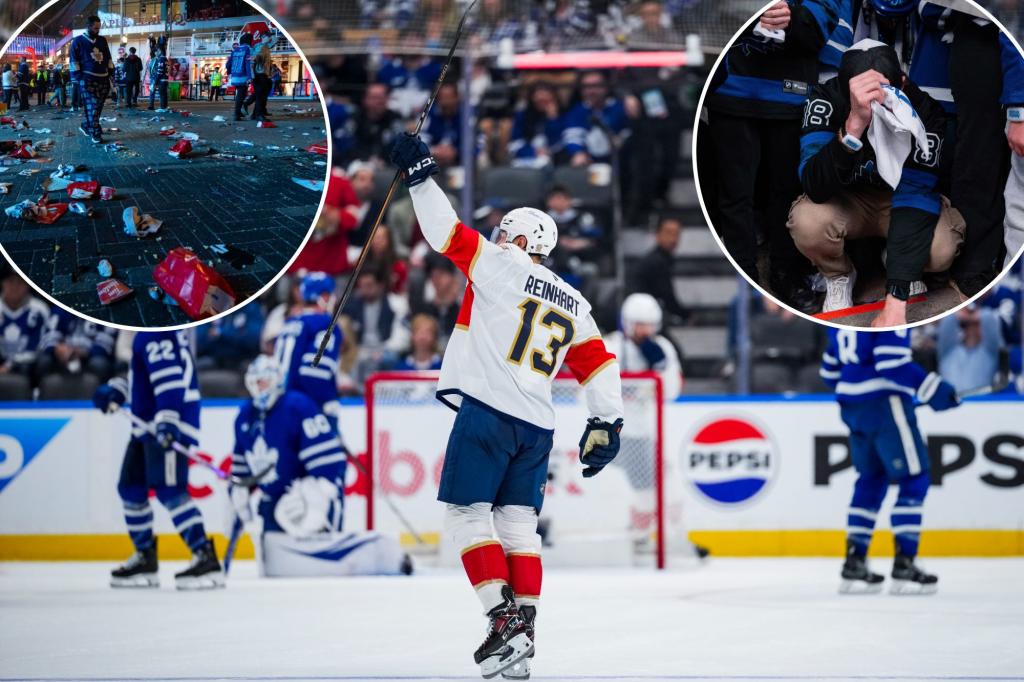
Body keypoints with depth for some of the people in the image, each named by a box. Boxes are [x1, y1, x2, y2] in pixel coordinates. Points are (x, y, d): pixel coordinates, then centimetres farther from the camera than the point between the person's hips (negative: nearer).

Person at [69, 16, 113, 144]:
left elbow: (108, 58, 20)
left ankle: (86, 126, 26)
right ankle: (96, 134, -9)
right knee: (92, 107, -9)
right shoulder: (78, 41, 0)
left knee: (98, 106, 8)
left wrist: (110, 72, 12)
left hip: (103, 78, 6)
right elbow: (74, 60, -2)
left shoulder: (102, 40, 15)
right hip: (87, 79, -6)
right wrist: (78, 77, -9)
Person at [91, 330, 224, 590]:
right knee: (131, 487, 15)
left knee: (169, 490, -17)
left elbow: (169, 376, -26)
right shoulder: (145, 331, 16)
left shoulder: (157, 331, -17)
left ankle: (206, 559, -19)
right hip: (148, 423, 11)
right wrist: (116, 389, 17)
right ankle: (145, 559, 25)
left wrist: (167, 418, -34)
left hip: (169, 424, -11)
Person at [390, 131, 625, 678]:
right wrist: (605, 423, 17)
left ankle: (504, 617, -16)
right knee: (518, 523, 11)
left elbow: (450, 235, -5)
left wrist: (420, 176, -2)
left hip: (488, 411, -7)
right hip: (537, 427, 7)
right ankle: (524, 626, 3)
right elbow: (599, 363, 16)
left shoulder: (503, 267, 1)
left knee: (466, 513, -4)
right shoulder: (572, 304, 20)